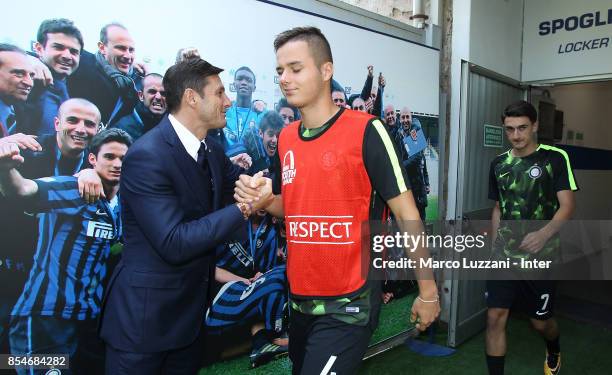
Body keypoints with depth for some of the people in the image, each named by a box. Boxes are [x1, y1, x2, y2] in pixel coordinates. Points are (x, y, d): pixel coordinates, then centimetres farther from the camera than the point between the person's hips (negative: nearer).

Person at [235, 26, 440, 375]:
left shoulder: (365, 130, -15)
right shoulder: (286, 137, 3)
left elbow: (407, 214, -12)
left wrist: (428, 291, -7)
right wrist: (263, 199, -6)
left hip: (348, 305, -6)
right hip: (300, 300, 7)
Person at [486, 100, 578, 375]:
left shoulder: (556, 158, -6)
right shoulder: (499, 164, 6)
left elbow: (567, 205, -12)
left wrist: (543, 234, -29)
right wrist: (495, 246, 11)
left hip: (541, 256, -2)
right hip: (504, 256, 3)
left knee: (540, 321, 13)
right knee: (495, 317, -3)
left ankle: (554, 352, 48)